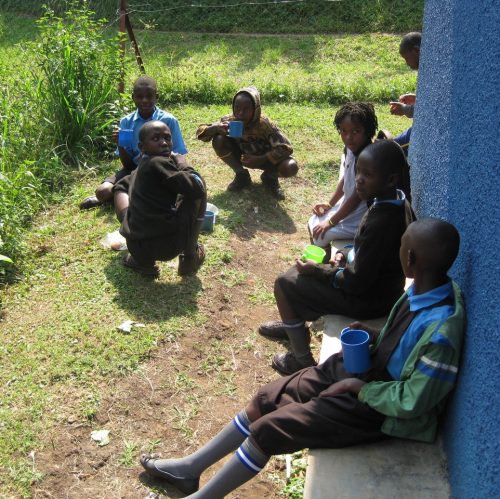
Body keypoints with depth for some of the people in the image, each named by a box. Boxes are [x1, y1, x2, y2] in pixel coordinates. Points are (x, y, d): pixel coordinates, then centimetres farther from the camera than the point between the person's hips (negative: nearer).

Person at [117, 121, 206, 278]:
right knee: (195, 190, 6)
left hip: (137, 246, 9)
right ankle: (190, 258, 11)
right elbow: (197, 187, -13)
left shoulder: (139, 169, 16)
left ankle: (142, 260, 22)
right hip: (167, 244, -9)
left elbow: (121, 185, 38)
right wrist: (179, 164, 5)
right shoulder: (159, 163, -11)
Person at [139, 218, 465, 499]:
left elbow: (413, 403, -26)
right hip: (363, 368, 8)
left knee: (269, 429, -9)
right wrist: (374, 336, -3)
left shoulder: (441, 330, -33)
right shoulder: (427, 290, -6)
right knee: (267, 399, 5)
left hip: (378, 406, -8)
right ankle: (191, 468, 21)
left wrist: (359, 386, -17)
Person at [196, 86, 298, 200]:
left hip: (264, 158, -2)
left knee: (291, 167, -32)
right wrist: (215, 128, -41)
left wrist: (259, 159, -37)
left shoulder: (264, 124, -30)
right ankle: (241, 176, -2)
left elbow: (286, 148, -31)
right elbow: (201, 131, -18)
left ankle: (270, 177, 5)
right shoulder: (229, 120, -22)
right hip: (243, 156, 3)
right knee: (218, 140, -25)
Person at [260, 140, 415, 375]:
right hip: (381, 285, 9)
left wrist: (316, 270, -13)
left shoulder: (380, 223, -34)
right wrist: (345, 254, 0)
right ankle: (293, 324, 41)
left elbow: (356, 283, -26)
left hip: (369, 299, -9)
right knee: (304, 266, 23)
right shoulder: (397, 202, -5)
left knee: (284, 285, -2)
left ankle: (302, 360, 11)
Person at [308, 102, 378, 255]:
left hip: (360, 219, -8)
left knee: (320, 234, -9)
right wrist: (329, 204, 8)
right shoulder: (350, 149, -5)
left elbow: (357, 197, -24)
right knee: (313, 223, 12)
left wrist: (331, 222, -16)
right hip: (347, 205, 8)